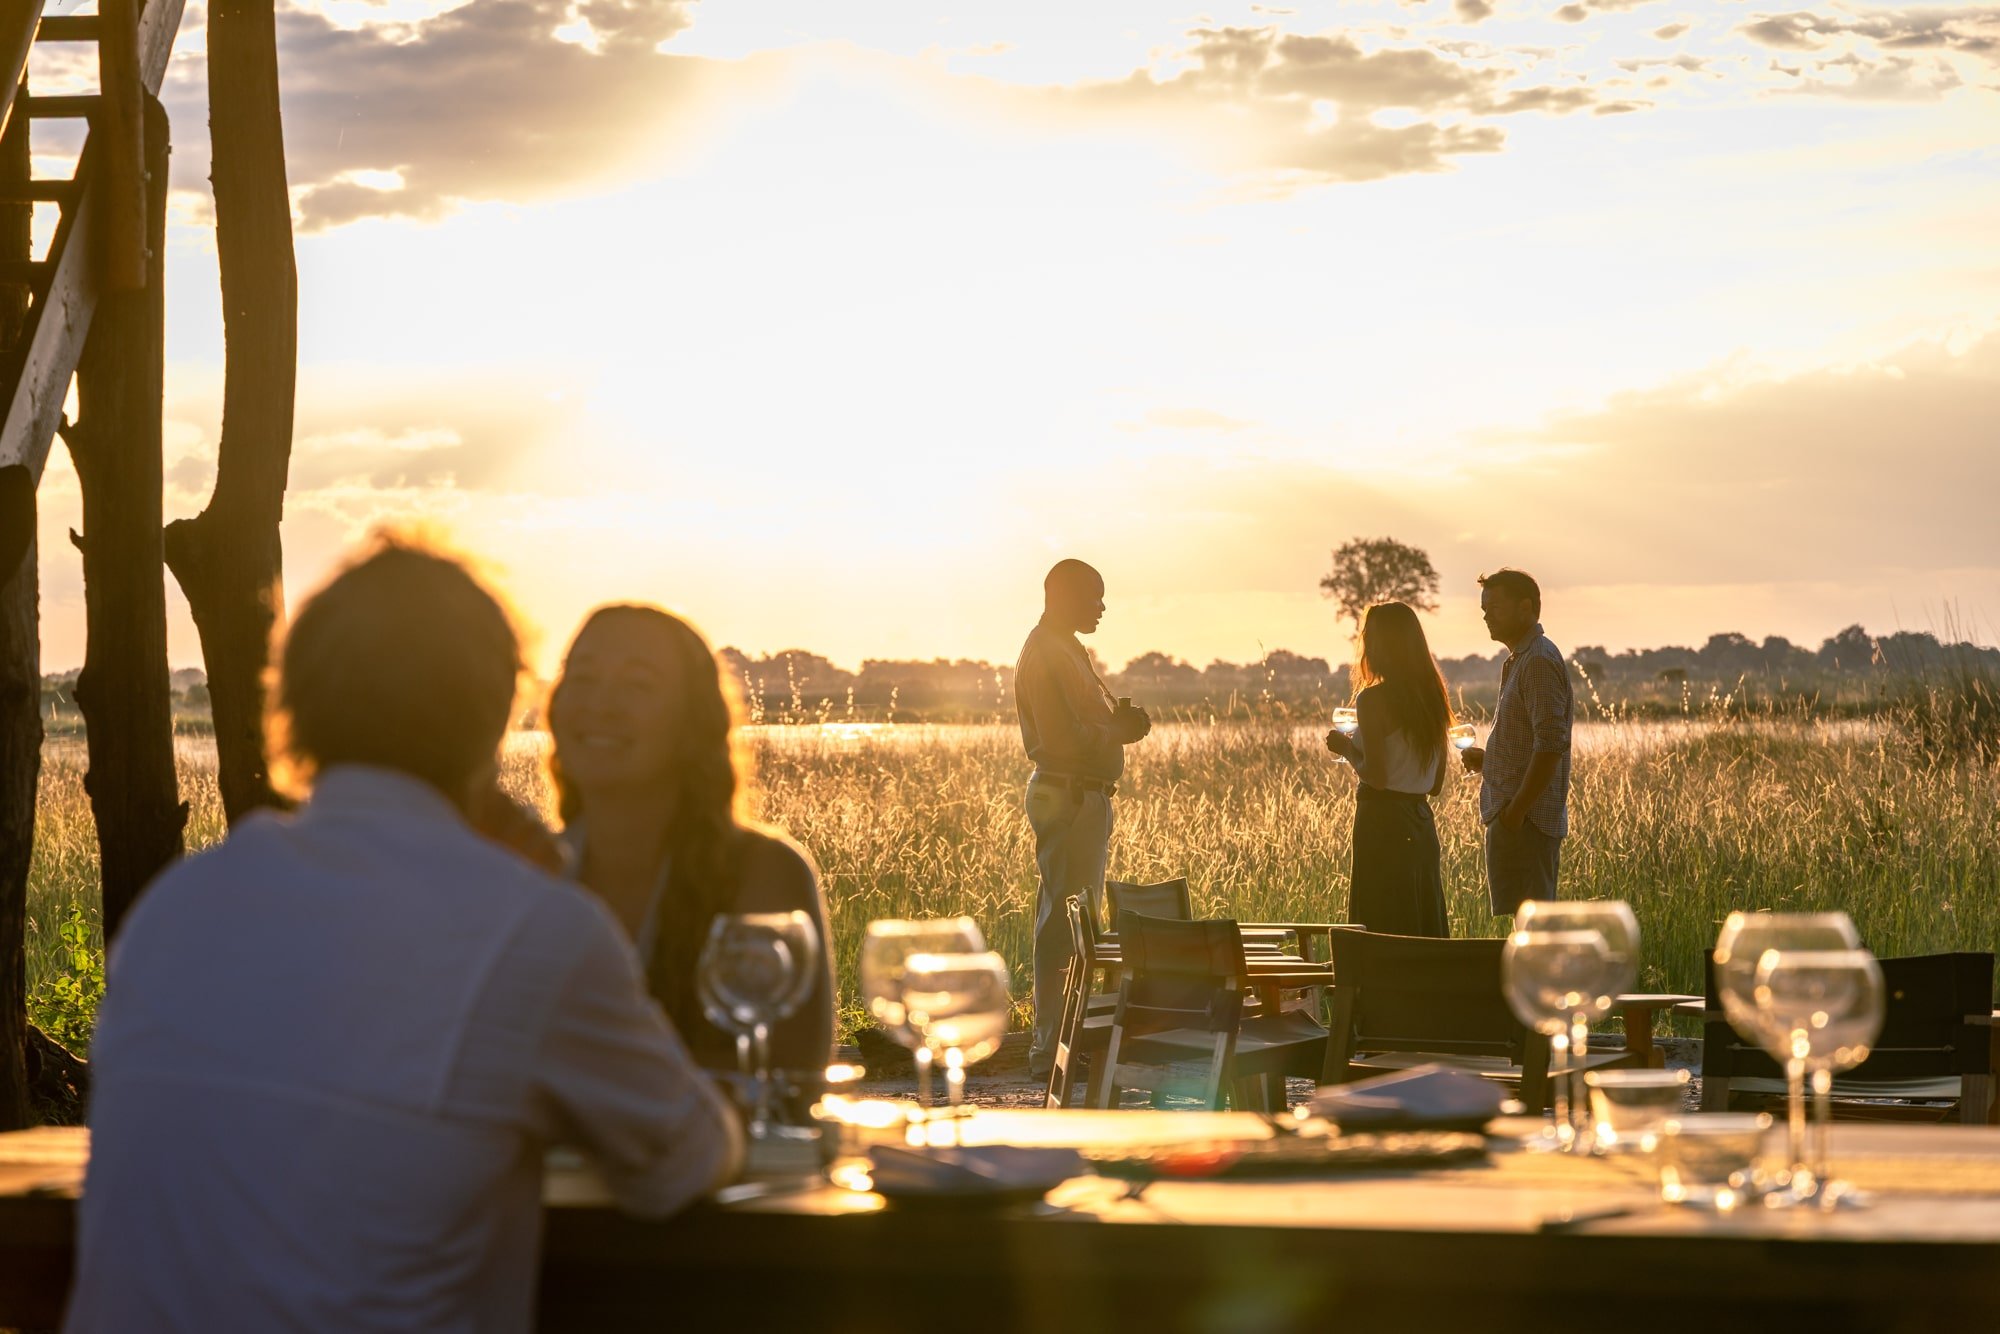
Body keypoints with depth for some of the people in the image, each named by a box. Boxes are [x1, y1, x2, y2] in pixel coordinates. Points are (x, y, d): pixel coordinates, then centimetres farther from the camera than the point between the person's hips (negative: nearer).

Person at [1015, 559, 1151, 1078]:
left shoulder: (1064, 650, 19)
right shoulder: (1047, 654, -14)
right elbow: (1065, 736, -22)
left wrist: (1119, 719, 4)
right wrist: (1122, 729, -8)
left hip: (1082, 797, 11)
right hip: (1066, 796, -11)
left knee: (1074, 918, 13)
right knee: (1064, 922, -10)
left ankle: (1059, 1039, 19)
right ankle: (1051, 1048, -9)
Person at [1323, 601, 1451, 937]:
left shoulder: (1373, 700, -12)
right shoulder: (1432, 698, 9)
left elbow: (1376, 776, -18)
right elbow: (1436, 783, 14)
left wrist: (1346, 748, 0)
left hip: (1382, 823, -7)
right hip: (1421, 823, 7)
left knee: (1383, 935, -3)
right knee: (1425, 931, 11)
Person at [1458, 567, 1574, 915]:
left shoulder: (1539, 661, -13)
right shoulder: (1518, 661, 20)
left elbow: (1551, 743, -21)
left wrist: (1517, 810, -22)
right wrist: (1487, 759, 11)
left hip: (1525, 821, -11)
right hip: (1512, 815, 11)